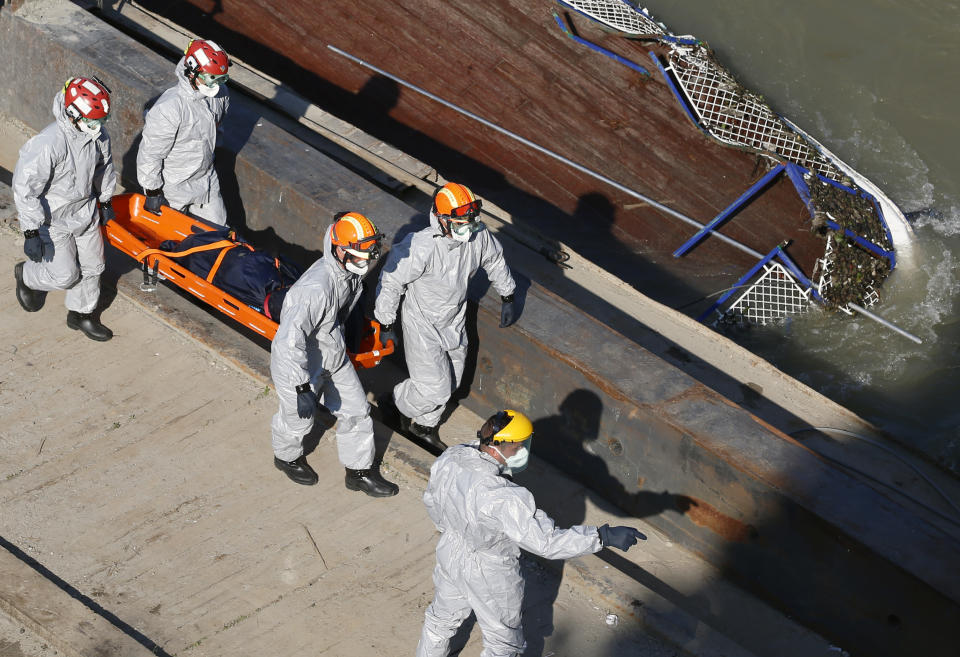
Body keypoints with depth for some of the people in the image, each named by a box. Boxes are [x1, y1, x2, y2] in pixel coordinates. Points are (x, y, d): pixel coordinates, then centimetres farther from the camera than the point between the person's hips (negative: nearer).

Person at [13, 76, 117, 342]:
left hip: (85, 210, 6)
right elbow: (25, 189, -30)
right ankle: (26, 274, 35)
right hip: (52, 218, -6)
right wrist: (31, 233, -29)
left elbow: (104, 166, 10)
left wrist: (105, 200, 21)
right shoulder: (48, 144, -35)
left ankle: (81, 314, 38)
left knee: (91, 265, 15)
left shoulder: (98, 135, -12)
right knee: (66, 275, 3)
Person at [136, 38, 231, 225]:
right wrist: (152, 191, -17)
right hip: (174, 185, -6)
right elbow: (150, 154, -24)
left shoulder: (219, 94, -10)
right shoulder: (169, 108, -33)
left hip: (206, 179, 6)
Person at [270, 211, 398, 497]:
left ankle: (359, 471, 35)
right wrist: (302, 387, -35)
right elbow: (289, 340, -39)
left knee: (356, 411, 14)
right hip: (301, 363, -7)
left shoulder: (349, 272, -11)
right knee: (298, 418, 18)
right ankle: (287, 456, 50)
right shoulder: (316, 289, -40)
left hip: (333, 354, 8)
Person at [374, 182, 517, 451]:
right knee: (435, 389, -5)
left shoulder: (478, 236, -17)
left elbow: (495, 262, 6)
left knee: (450, 382, 19)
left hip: (454, 321, 6)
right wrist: (386, 327, -16)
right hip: (423, 325, -6)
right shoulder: (421, 247, -34)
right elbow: (390, 282, -23)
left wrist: (508, 298, 16)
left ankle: (425, 426, 46)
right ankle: (398, 404, 28)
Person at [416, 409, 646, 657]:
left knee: (442, 618, 33)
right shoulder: (503, 497, -40)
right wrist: (605, 537, -38)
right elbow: (546, 542, -38)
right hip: (490, 576, -7)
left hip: (450, 553, 7)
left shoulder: (448, 459, -18)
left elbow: (432, 500, 1)